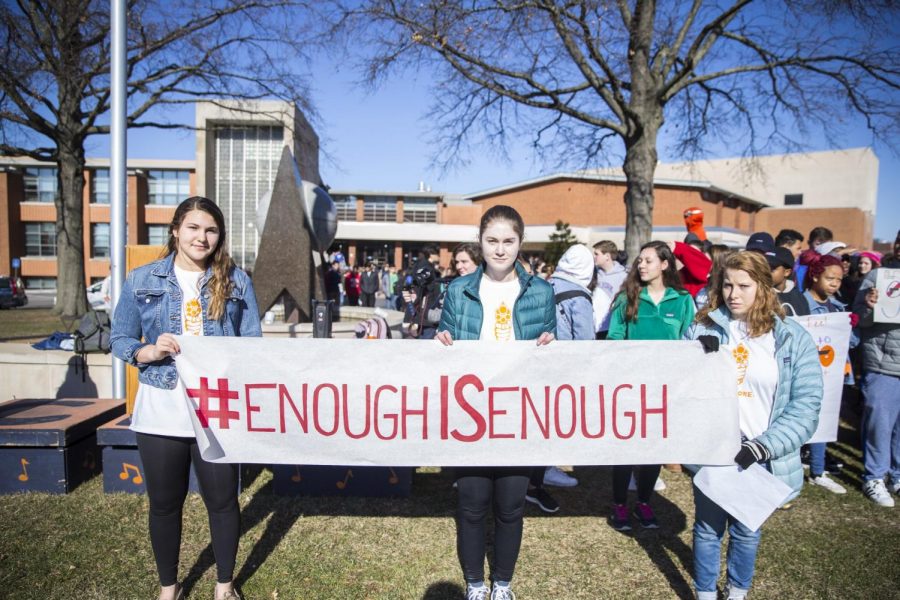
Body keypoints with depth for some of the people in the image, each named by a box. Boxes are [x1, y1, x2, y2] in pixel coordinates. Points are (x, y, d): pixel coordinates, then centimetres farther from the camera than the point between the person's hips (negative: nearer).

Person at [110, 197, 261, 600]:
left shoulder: (236, 280, 2)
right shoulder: (142, 279, 3)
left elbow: (253, 344, 3)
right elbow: (119, 340, 5)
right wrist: (150, 351, -15)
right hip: (161, 410, 1)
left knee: (222, 499, 10)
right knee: (164, 502, 15)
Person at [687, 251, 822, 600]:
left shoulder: (793, 338, -5)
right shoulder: (702, 329, -2)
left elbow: (806, 405, -7)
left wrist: (763, 447, -16)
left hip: (758, 457, 0)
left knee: (746, 530, 18)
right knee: (708, 527, 13)